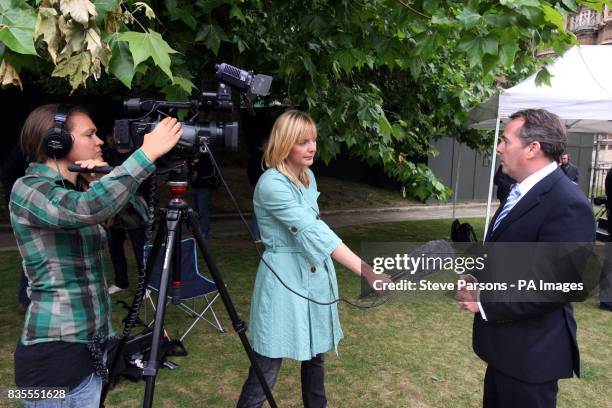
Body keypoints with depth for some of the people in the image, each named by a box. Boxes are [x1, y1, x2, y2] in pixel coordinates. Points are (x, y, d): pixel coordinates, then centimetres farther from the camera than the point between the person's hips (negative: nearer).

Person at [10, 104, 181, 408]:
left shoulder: (77, 189, 10)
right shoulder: (28, 189, -15)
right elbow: (88, 210, -36)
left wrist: (103, 183, -8)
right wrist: (147, 152, -32)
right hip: (54, 350, -8)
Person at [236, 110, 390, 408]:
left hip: (315, 276, 8)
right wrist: (366, 271, -33)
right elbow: (314, 232, -28)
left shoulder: (307, 176, 8)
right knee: (267, 367, -1)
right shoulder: (271, 184, -20)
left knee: (316, 353, 19)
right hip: (285, 281, -8)